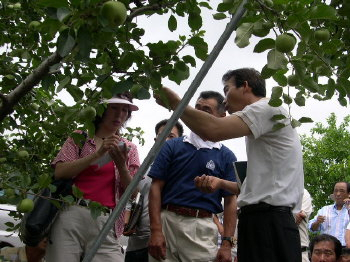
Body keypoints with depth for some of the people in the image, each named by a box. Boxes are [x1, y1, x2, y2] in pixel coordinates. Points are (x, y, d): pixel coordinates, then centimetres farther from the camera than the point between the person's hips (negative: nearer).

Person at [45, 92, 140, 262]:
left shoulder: (129, 149, 16)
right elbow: (60, 172, -3)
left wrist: (121, 165, -9)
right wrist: (97, 154, -11)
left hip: (106, 222, 1)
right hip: (72, 214, -1)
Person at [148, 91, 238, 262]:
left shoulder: (226, 156, 7)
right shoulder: (172, 146, 7)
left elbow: (230, 201, 6)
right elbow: (156, 187, 3)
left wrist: (227, 243, -3)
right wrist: (156, 230, -8)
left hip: (203, 228, 0)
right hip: (167, 222, 0)